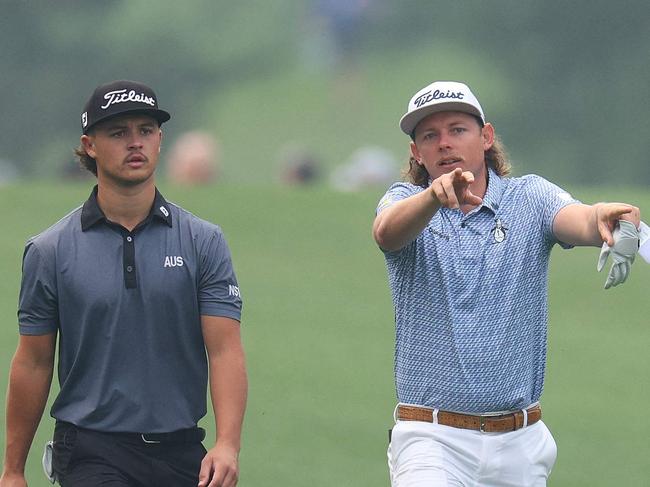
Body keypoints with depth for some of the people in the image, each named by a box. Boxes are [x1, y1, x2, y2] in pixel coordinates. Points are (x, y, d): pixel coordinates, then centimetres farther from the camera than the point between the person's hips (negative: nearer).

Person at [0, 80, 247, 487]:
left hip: (180, 453, 2)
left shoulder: (204, 242, 3)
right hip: (92, 452, -2)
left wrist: (228, 445, -20)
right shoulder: (51, 251, 2)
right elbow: (34, 363, 6)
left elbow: (225, 349, -5)